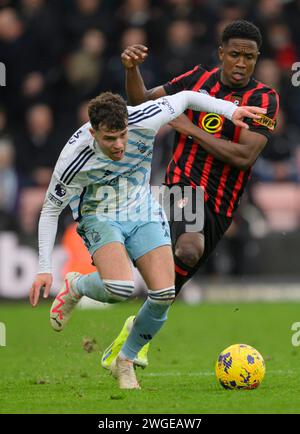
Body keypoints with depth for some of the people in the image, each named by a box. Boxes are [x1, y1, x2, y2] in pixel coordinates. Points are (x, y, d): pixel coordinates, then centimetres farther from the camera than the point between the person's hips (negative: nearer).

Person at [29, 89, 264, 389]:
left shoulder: (143, 122, -25)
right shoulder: (73, 158, -28)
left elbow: (185, 98, -6)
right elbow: (51, 210, -14)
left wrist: (230, 110, -14)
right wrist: (44, 269, -16)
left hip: (143, 214, 4)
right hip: (100, 217, -3)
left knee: (164, 295, -11)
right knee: (120, 288, -31)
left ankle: (125, 362, 13)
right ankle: (75, 287, 6)